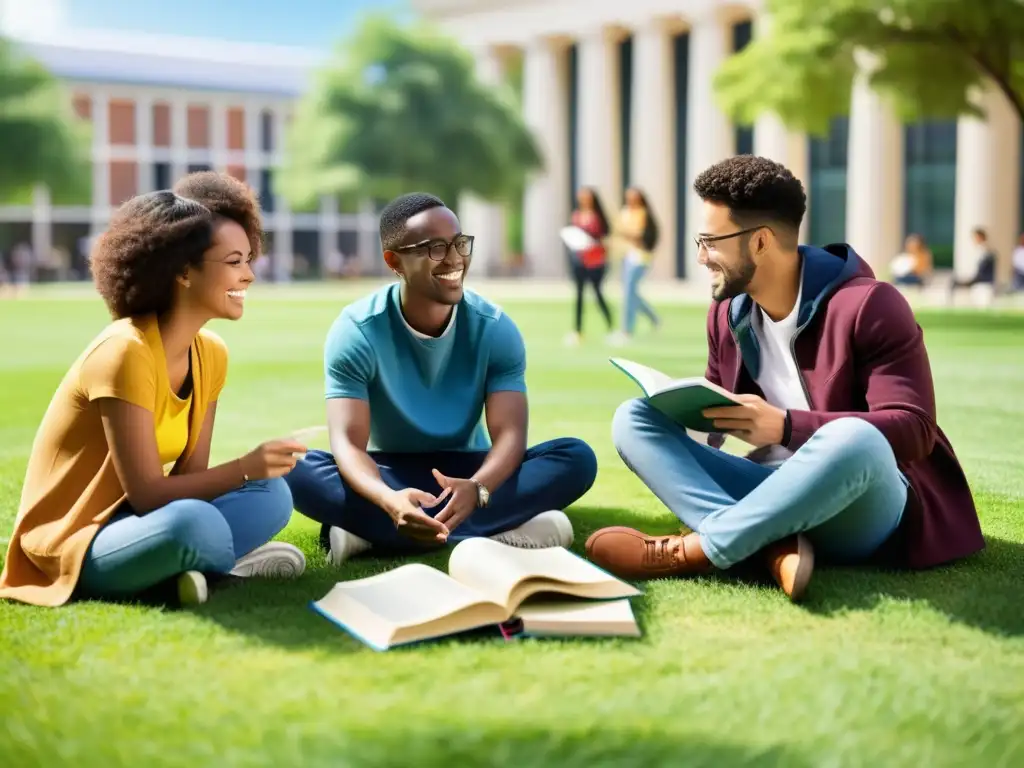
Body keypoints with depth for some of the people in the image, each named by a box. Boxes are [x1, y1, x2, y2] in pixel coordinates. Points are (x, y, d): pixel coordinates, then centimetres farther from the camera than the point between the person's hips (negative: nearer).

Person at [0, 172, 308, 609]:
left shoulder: (211, 354, 2)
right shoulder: (126, 352, -23)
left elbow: (190, 476, 0)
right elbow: (146, 495, -24)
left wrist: (255, 470, -19)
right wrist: (244, 468, -29)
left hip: (131, 521, 8)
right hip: (74, 546, -8)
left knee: (271, 494, -6)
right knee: (193, 521, -35)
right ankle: (228, 568, -6)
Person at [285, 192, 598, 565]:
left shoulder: (494, 328, -10)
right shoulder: (356, 331, -16)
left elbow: (510, 434, -20)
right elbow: (347, 442, -26)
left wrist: (476, 489, -45)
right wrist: (389, 500, -50)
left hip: (465, 471, 2)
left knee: (577, 458, -25)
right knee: (297, 471, -33)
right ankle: (500, 530, -35)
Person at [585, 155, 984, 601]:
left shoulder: (868, 306, -14)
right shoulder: (727, 312, 6)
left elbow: (914, 430, -20)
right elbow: (718, 407, 19)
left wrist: (786, 427, -31)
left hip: (865, 511, -6)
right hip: (779, 495, 6)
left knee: (853, 440, -41)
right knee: (633, 419, -10)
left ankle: (691, 551, -29)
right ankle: (772, 546, -32)